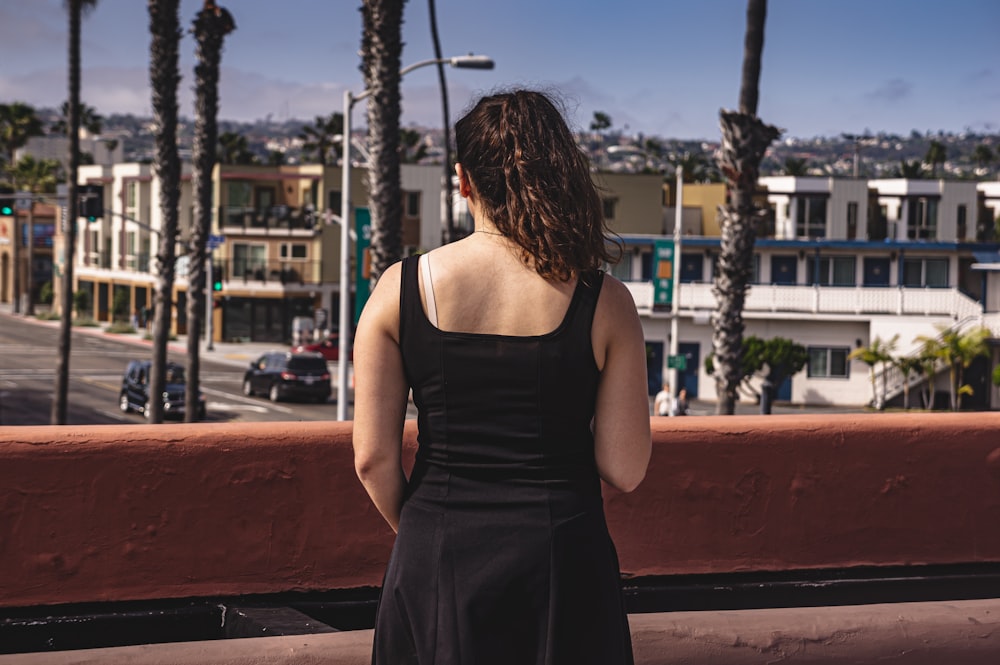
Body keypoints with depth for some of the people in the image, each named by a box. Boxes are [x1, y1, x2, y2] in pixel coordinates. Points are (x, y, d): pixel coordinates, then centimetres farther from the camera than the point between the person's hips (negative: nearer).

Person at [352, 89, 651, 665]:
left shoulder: (401, 289, -3)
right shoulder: (605, 302, -6)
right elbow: (624, 471, -6)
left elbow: (374, 457, -3)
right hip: (561, 556, -1)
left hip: (436, 569, 1)